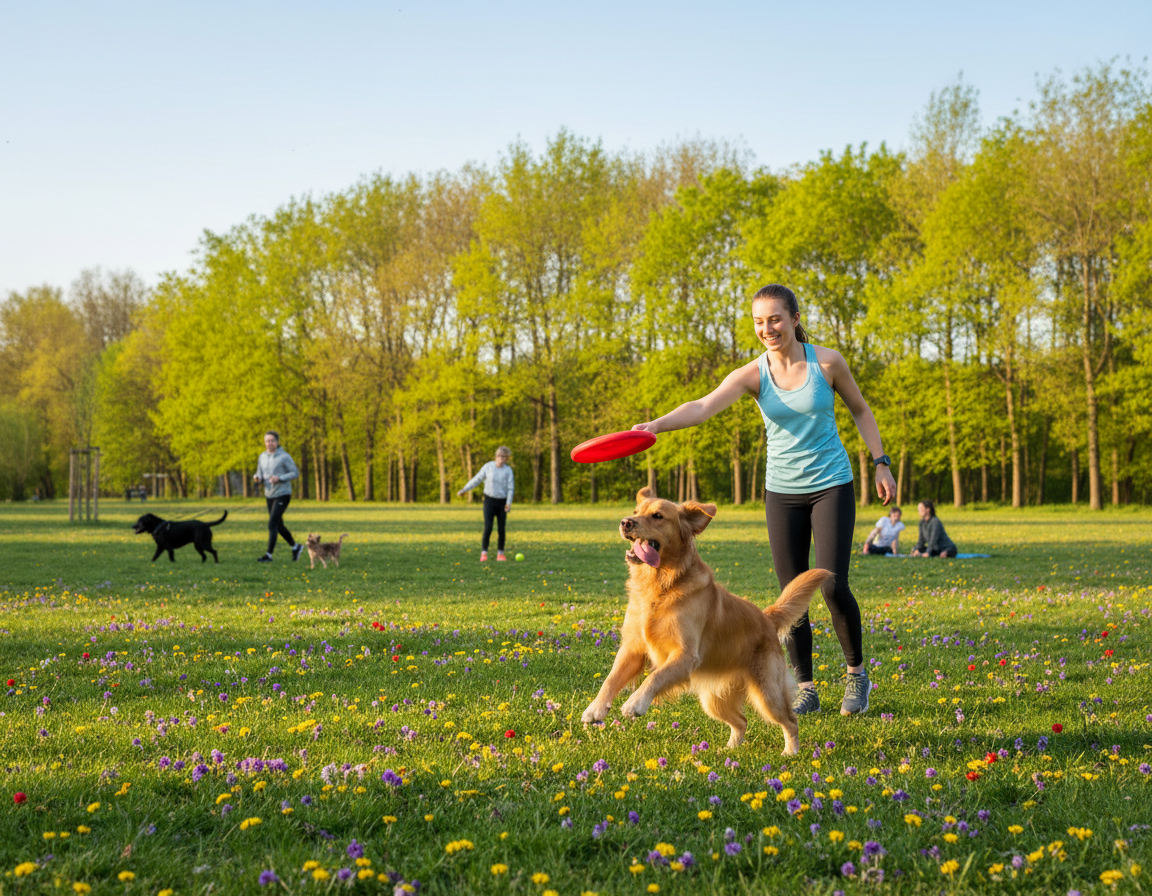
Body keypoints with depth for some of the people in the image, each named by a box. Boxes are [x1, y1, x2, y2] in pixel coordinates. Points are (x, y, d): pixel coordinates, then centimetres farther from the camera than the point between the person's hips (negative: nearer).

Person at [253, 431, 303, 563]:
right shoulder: (262, 456, 5)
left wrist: (279, 478, -23)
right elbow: (260, 475, 12)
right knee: (278, 525, 15)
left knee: (272, 524, -13)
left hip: (282, 494, -7)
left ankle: (269, 555, -10)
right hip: (269, 495, 7)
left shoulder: (284, 457, -12)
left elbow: (295, 473, -9)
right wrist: (257, 478, -12)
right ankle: (295, 547, 33)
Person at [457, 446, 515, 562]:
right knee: (488, 528, -11)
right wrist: (464, 489, 9)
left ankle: (500, 553, 16)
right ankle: (484, 553, -10)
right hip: (489, 500, -1)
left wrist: (509, 503, -16)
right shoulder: (488, 466, -2)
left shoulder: (508, 470, -1)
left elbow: (510, 488, -3)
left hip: (502, 502, 1)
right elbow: (477, 479, 6)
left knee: (501, 529, 3)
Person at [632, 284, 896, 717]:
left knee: (833, 586, -11)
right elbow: (704, 405, -24)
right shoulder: (753, 374, -8)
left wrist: (880, 462, 4)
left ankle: (856, 672, 11)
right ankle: (805, 689, 13)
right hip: (782, 491, 2)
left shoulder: (827, 361, -8)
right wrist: (657, 424, -41)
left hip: (831, 486, -2)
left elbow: (860, 409, 8)